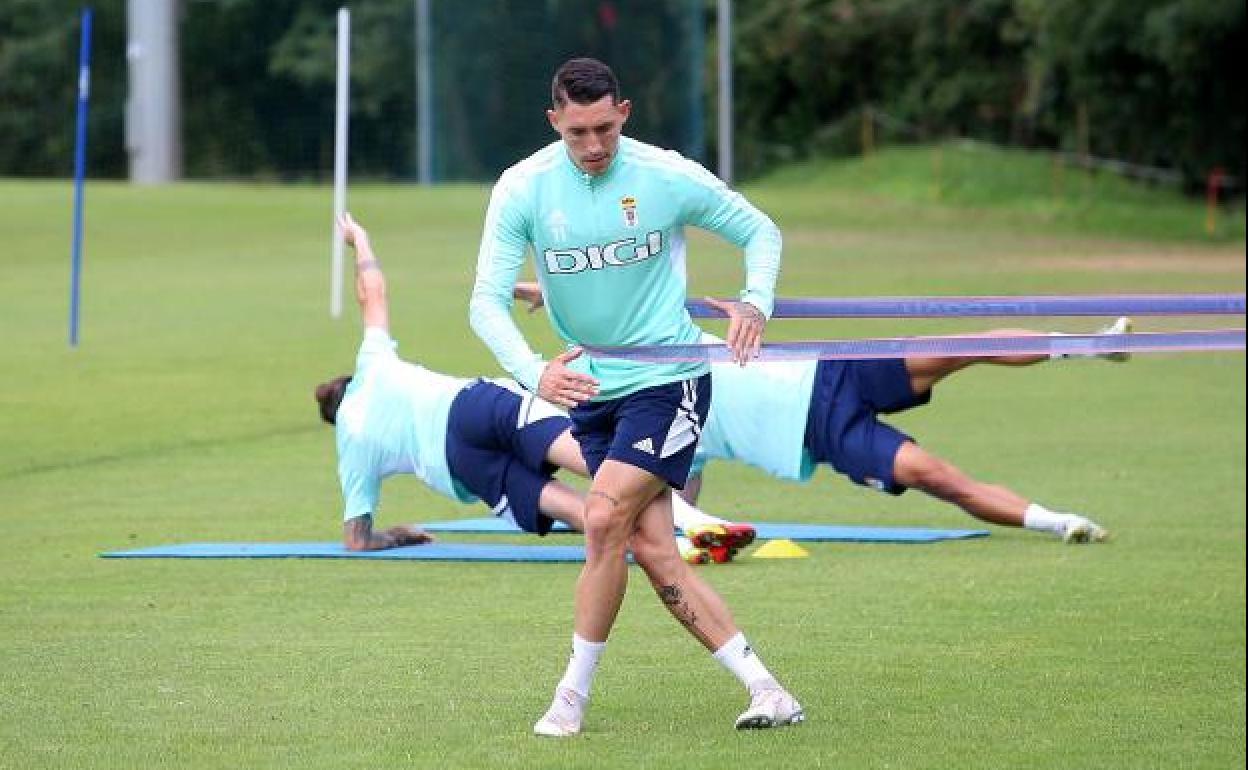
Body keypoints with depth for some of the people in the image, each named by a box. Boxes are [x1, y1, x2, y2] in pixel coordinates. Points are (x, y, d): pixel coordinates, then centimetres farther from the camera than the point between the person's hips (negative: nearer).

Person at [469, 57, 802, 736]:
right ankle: (766, 691, 1)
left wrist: (755, 302, -18)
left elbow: (759, 231, 3)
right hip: (590, 390, 4)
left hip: (669, 379, -4)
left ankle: (573, 696, -7)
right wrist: (534, 373, -30)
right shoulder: (522, 189, -8)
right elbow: (487, 301, -12)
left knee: (604, 517, -19)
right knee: (651, 549, -3)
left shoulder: (669, 176, -12)